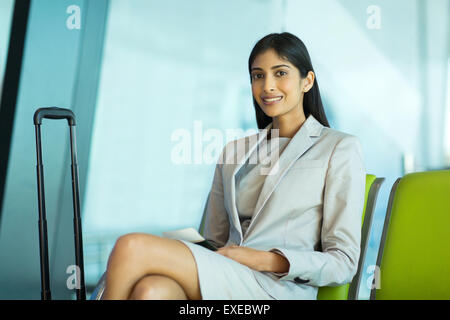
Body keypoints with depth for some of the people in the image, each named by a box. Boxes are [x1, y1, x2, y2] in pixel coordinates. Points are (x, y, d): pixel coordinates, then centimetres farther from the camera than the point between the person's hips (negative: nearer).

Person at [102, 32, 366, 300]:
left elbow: (343, 262, 1)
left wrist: (263, 259, -12)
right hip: (222, 283, 5)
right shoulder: (234, 151, 20)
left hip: (280, 290, -4)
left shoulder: (340, 148, 5)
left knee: (132, 247, -26)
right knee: (152, 289, -34)